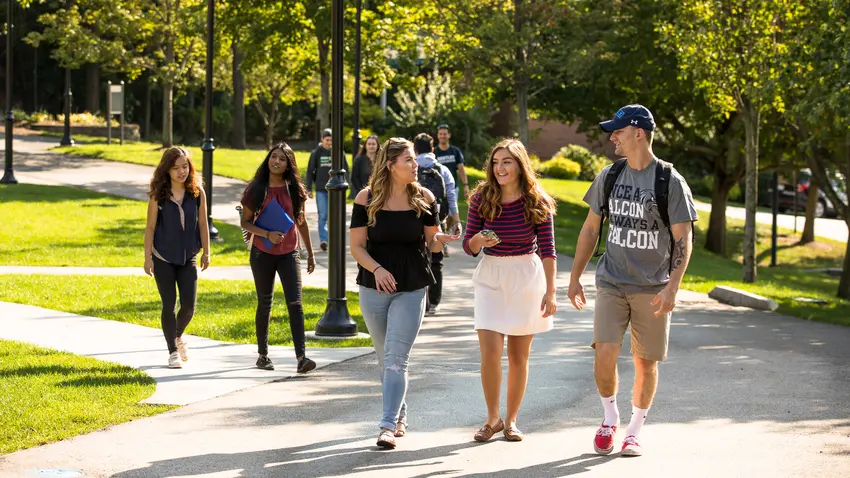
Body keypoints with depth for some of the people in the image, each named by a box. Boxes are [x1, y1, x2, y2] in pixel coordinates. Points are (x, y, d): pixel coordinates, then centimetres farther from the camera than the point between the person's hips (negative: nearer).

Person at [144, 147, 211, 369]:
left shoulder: (197, 192, -2)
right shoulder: (158, 195, -7)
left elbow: (203, 224, 4)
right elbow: (150, 227, -5)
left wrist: (206, 253, 3)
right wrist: (147, 257, -7)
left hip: (188, 258, 2)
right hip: (163, 258, -2)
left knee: (189, 305, 0)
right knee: (169, 305, 1)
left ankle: (178, 336, 30)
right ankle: (173, 351, 13)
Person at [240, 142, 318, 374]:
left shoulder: (294, 189, 2)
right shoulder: (255, 189, -3)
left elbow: (302, 223, 11)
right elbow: (245, 221, -2)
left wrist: (310, 254, 13)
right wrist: (267, 234, -18)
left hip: (289, 253, 1)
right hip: (262, 253, -1)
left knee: (295, 303, -11)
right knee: (265, 304, 9)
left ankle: (301, 357, -19)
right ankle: (263, 355, 22)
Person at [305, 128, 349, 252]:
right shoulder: (316, 153, 3)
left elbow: (345, 170, 7)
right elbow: (310, 171, 6)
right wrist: (309, 188, 1)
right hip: (321, 190, -1)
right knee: (323, 215, -8)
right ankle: (323, 240, -14)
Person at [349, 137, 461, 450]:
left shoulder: (424, 198, -1)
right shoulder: (367, 198, -4)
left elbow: (430, 242, 6)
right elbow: (357, 246, -4)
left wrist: (440, 240, -17)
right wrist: (377, 269, -21)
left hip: (411, 289, -1)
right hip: (374, 288, 1)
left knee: (395, 359, -11)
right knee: (385, 359, 12)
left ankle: (389, 426, -14)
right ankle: (400, 417, 30)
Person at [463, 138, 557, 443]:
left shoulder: (537, 202, -6)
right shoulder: (481, 198, -3)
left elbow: (547, 250, -4)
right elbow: (468, 246, 3)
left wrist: (550, 292, -10)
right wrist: (478, 241, -21)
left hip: (526, 277, 0)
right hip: (490, 277, 1)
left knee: (519, 355, 5)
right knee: (490, 352, -9)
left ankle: (511, 420, 19)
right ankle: (492, 418, 9)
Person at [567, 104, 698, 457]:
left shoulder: (670, 182, -7)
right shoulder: (609, 176, 5)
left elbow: (683, 240, -7)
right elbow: (590, 229, 13)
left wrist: (672, 286, -17)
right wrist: (575, 278, 11)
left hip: (653, 288, -2)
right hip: (612, 283, 2)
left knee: (646, 362, 4)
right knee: (604, 354, -11)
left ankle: (634, 431, 21)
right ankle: (610, 417, 13)